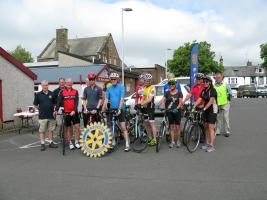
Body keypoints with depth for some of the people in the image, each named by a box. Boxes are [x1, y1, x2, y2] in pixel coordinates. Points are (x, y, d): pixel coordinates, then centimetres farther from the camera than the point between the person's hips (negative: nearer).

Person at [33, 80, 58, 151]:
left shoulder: (51, 94, 5)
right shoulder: (38, 94, 0)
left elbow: (55, 103, 12)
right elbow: (35, 105, 7)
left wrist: (54, 110, 3)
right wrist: (40, 109, 2)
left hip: (51, 115, 2)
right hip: (42, 116, -2)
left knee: (51, 130, 11)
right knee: (42, 131, 2)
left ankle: (51, 143, 21)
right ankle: (42, 144, 10)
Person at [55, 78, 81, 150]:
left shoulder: (75, 91, 3)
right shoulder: (62, 92, 1)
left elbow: (76, 102, -5)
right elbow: (59, 101, -4)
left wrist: (74, 110, -18)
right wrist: (56, 110, -16)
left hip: (74, 112, 1)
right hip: (66, 113, 0)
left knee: (77, 127, -2)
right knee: (68, 128, 6)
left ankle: (76, 142, 11)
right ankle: (70, 143, 16)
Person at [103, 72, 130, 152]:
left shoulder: (121, 87, -4)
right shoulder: (109, 88, 9)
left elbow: (122, 99, -12)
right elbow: (106, 99, 5)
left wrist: (119, 108, -22)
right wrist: (104, 108, -8)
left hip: (120, 109, -5)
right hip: (112, 109, 5)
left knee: (123, 127, -9)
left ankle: (127, 145, -7)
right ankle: (113, 142, 25)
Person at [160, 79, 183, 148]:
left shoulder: (179, 93, -1)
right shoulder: (167, 93, 7)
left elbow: (180, 102, -10)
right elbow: (163, 100, -2)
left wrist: (177, 108, -27)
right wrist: (163, 107, -21)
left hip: (176, 111, -2)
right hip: (169, 111, 2)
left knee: (177, 127, 2)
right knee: (171, 127, 5)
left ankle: (178, 141, 16)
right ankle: (172, 142, 10)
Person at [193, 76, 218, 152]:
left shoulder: (212, 91, -12)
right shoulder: (204, 91, 9)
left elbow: (211, 101, -21)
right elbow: (199, 100, 2)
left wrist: (204, 108, -29)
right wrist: (193, 107, -10)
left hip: (212, 110, -7)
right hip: (206, 110, 7)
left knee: (210, 128, -9)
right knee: (206, 127, 10)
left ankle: (211, 145, -7)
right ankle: (207, 143, 19)